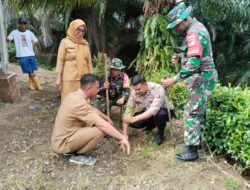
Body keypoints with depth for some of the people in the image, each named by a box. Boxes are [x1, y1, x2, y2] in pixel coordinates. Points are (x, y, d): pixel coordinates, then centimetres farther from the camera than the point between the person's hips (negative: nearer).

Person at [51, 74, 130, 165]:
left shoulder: (75, 95, 2)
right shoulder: (79, 103, -27)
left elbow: (92, 109, 19)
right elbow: (103, 125, -30)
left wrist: (107, 119, 27)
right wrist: (122, 138, -25)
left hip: (61, 137, 10)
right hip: (62, 143, -9)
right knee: (100, 130, -23)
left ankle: (74, 149, 13)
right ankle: (77, 155, -2)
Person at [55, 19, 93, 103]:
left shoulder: (85, 43, 10)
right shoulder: (65, 42, -1)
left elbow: (89, 61, 13)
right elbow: (60, 61, -3)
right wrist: (58, 78, -8)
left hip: (83, 78, 4)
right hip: (69, 78, -4)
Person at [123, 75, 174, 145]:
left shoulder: (158, 89, -32)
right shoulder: (134, 92, -18)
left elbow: (154, 110, -41)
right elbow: (128, 110, -18)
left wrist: (135, 118, -48)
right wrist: (125, 134, -22)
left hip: (163, 111, -4)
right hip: (147, 112, 4)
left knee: (160, 114, -38)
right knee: (133, 123, -21)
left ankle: (160, 133, -5)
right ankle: (150, 126, 12)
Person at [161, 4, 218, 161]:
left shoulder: (194, 33, -21)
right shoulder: (195, 29, 13)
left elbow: (193, 64, -28)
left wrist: (174, 80, -26)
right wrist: (179, 57, 3)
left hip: (202, 80, -10)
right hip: (202, 79, 10)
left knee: (191, 113, -7)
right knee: (198, 112, 17)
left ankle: (192, 151, 0)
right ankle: (196, 141, 30)